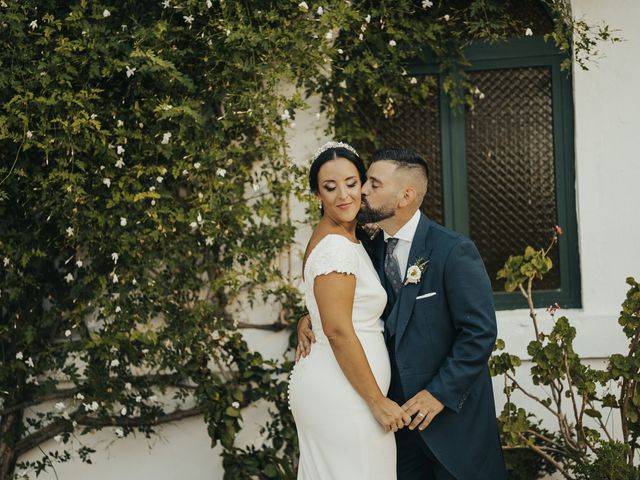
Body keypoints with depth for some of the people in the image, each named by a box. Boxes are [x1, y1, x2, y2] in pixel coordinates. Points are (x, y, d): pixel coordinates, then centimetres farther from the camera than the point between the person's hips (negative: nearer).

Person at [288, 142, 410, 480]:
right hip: (341, 396, -10)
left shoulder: (344, 239, 15)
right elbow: (337, 330, -21)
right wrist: (378, 401, -18)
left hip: (327, 389, 10)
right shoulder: (337, 247, -16)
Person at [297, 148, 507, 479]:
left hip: (453, 408, -6)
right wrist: (311, 319, -2)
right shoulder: (375, 249, 5)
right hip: (397, 409, 6)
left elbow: (480, 333, -17)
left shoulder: (454, 251, -16)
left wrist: (440, 393, -19)